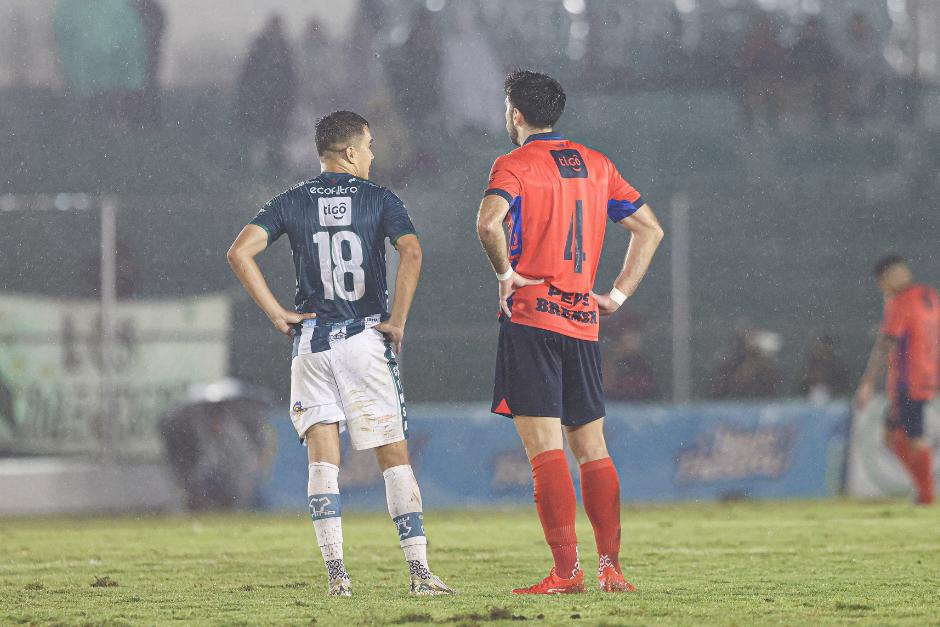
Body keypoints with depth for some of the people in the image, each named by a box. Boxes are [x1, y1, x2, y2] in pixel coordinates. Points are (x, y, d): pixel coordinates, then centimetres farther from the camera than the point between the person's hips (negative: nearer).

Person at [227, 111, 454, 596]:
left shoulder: (292, 203, 6)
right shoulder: (379, 199, 0)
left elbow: (240, 252, -5)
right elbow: (411, 252, -17)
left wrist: (276, 314, 0)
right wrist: (398, 320, -10)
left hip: (311, 341, 2)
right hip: (366, 337, -2)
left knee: (323, 460, 2)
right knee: (394, 456, 3)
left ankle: (336, 574, -9)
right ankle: (419, 571, -1)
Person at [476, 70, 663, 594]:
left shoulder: (515, 165, -4)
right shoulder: (596, 165, 14)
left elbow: (489, 222, -24)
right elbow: (651, 229, 17)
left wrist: (505, 272, -9)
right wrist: (618, 295, 15)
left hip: (532, 315, -6)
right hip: (584, 321, 6)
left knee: (545, 448, -7)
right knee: (592, 448, 10)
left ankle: (567, 571, -13)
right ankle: (611, 566, 5)